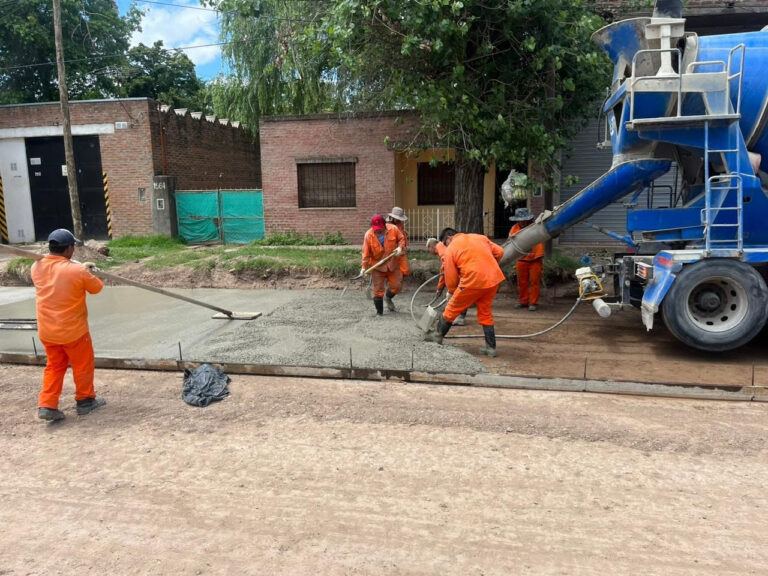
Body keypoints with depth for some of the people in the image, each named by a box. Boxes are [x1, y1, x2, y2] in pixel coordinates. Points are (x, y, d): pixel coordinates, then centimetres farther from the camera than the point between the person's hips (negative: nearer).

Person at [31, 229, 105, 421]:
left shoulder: (36, 267, -3)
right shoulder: (78, 271, -20)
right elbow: (97, 288, -3)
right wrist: (86, 271, 15)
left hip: (46, 330, 5)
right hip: (73, 329, -5)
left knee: (54, 366, 19)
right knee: (83, 365, 14)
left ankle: (46, 406, 13)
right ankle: (85, 401, 27)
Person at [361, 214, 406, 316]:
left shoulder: (393, 229, -12)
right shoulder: (368, 235, -14)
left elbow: (401, 239, 4)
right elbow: (366, 252, -10)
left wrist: (400, 247, -16)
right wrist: (364, 266, -15)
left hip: (393, 264, 2)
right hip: (377, 266, -2)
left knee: (397, 286, 4)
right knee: (378, 289, 0)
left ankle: (388, 298, 38)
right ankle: (379, 312, 14)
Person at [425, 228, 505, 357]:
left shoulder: (450, 250, 3)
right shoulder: (480, 237, 17)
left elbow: (451, 279, 3)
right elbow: (499, 252, 14)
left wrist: (452, 292, 22)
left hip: (473, 280, -5)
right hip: (494, 278, 6)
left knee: (452, 309, 14)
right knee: (485, 313, 20)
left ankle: (438, 335, 31)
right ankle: (491, 347, 21)